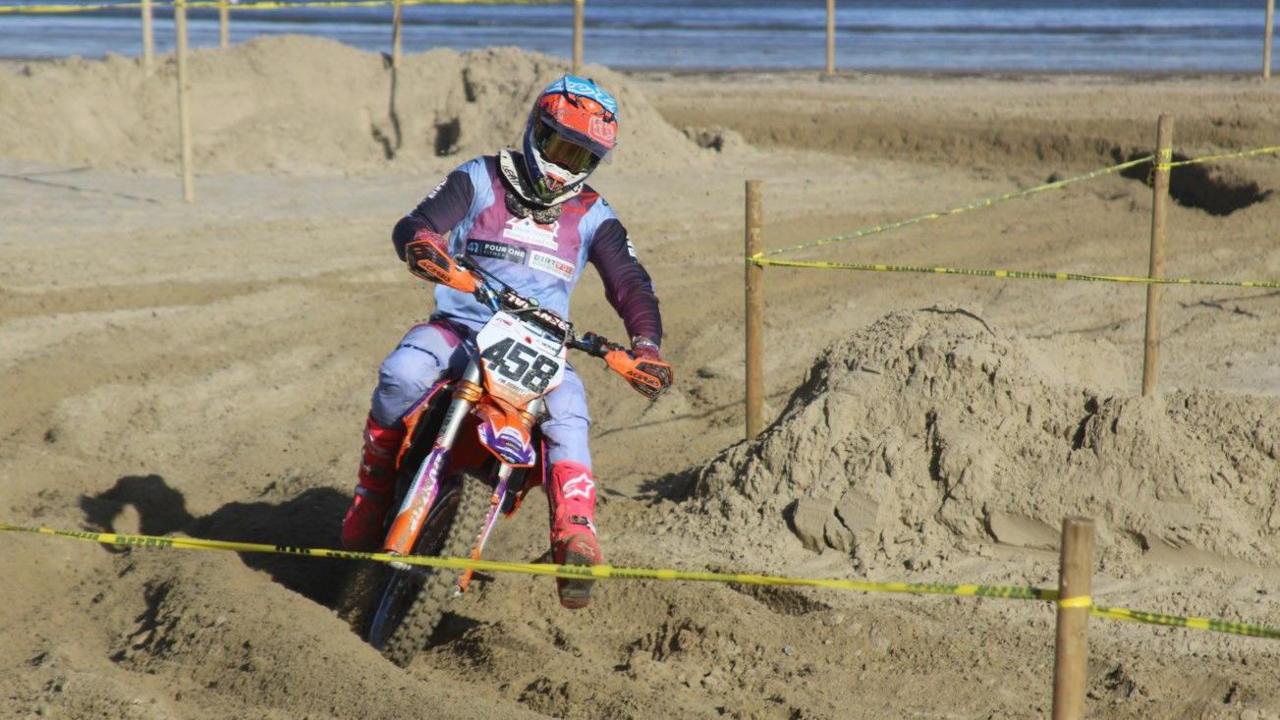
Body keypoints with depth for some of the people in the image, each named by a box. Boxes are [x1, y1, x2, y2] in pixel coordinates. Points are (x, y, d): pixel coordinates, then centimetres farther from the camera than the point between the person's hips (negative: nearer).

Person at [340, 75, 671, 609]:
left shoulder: (592, 217, 11)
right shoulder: (481, 180, 5)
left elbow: (629, 283, 3)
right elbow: (414, 225, -6)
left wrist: (646, 342, -18)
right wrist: (422, 244, -33)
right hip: (459, 327, -1)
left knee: (567, 411, -29)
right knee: (403, 375, -31)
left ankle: (576, 547, -35)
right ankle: (370, 498, -12)